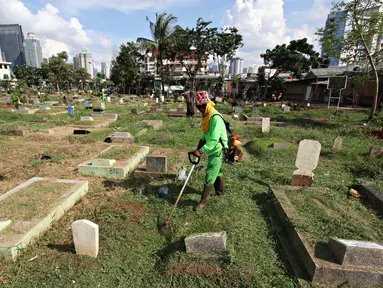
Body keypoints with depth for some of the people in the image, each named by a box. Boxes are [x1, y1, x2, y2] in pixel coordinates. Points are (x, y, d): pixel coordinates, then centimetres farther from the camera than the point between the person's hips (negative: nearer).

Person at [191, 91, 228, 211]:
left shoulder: (216, 118, -25)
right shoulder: (206, 115, 5)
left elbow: (214, 140, -29)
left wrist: (201, 151, -27)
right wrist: (200, 145, 2)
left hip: (217, 150, -9)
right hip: (212, 150, 9)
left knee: (210, 176, -1)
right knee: (217, 172, 25)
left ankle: (204, 200, 11)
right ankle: (220, 191, 45)